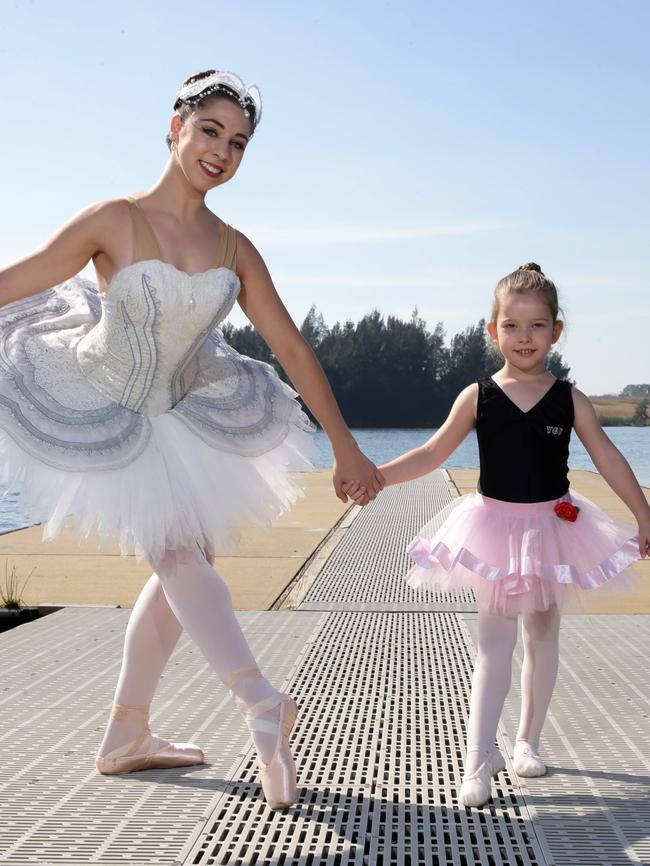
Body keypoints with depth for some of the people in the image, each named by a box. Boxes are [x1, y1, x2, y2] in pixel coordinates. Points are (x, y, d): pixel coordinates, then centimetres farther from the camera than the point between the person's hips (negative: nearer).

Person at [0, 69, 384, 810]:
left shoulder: (234, 249, -6)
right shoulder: (114, 221, -18)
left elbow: (291, 347, -2)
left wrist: (345, 447, -1)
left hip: (178, 416, 6)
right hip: (96, 414, -5)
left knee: (186, 559, 7)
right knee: (176, 551, -13)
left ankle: (125, 737, 19)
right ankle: (260, 704, -18)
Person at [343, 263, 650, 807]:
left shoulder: (569, 400, -4)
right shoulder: (478, 397, -6)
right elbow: (432, 454, -5)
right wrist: (374, 477, -16)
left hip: (553, 528, 2)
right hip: (497, 527, -2)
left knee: (543, 636, 13)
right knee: (495, 640, -4)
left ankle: (529, 740, 29)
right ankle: (479, 762, -4)